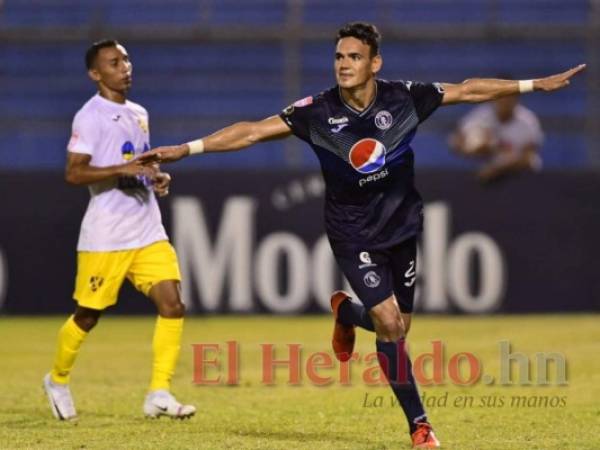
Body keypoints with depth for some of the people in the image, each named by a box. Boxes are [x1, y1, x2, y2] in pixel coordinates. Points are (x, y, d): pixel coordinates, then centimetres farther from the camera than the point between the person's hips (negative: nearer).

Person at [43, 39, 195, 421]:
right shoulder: (90, 116, -9)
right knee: (88, 315, 5)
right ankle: (58, 380, 29)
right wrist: (122, 170, -26)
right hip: (105, 236, -6)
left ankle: (159, 394, -6)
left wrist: (157, 178, 8)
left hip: (148, 232, 6)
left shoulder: (139, 114, 15)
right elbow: (74, 173, -17)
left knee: (172, 306, -8)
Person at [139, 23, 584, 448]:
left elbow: (469, 90, -1)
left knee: (397, 326, 7)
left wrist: (535, 84, 1)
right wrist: (185, 149, -21)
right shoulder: (318, 112, -15)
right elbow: (252, 131, -15)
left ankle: (345, 311, 42)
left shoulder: (403, 98, -11)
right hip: (353, 235, -3)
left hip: (401, 227, 3)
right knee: (389, 324, -15)